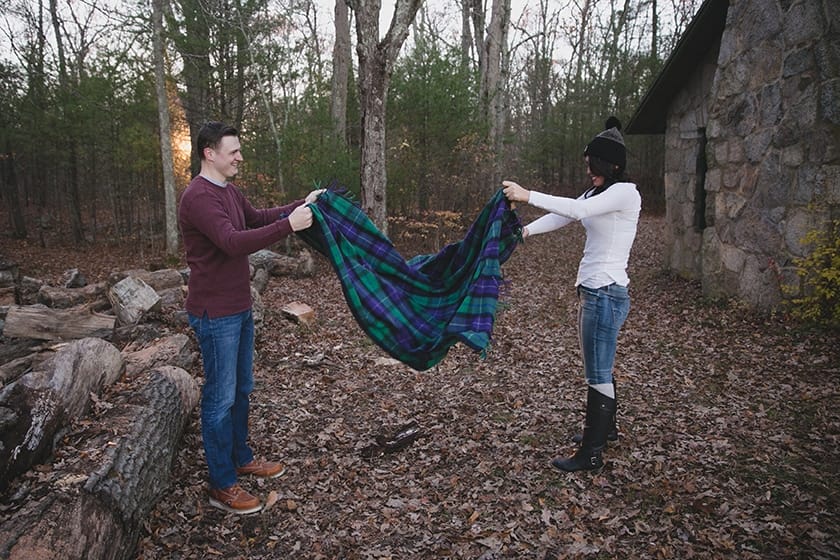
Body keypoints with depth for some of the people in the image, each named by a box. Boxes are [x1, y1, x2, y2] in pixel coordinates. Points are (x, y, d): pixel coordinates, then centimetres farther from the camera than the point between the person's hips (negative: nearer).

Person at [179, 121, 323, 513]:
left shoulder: (229, 191, 10)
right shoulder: (198, 197, -20)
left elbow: (257, 218, 23)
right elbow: (234, 242, -32)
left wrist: (302, 204, 13)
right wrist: (289, 224, -33)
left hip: (238, 308, 10)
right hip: (215, 314, -9)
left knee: (241, 390, 20)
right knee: (220, 398, 1)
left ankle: (241, 458, 37)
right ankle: (222, 487, 14)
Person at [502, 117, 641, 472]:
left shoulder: (626, 193, -13)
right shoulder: (596, 193, 16)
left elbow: (578, 210, -28)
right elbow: (560, 218, 6)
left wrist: (527, 196, -31)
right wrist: (526, 230, -9)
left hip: (606, 293, -9)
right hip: (591, 290, 9)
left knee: (597, 374, -3)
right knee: (599, 369, 22)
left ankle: (591, 454, 8)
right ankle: (606, 427, 41)